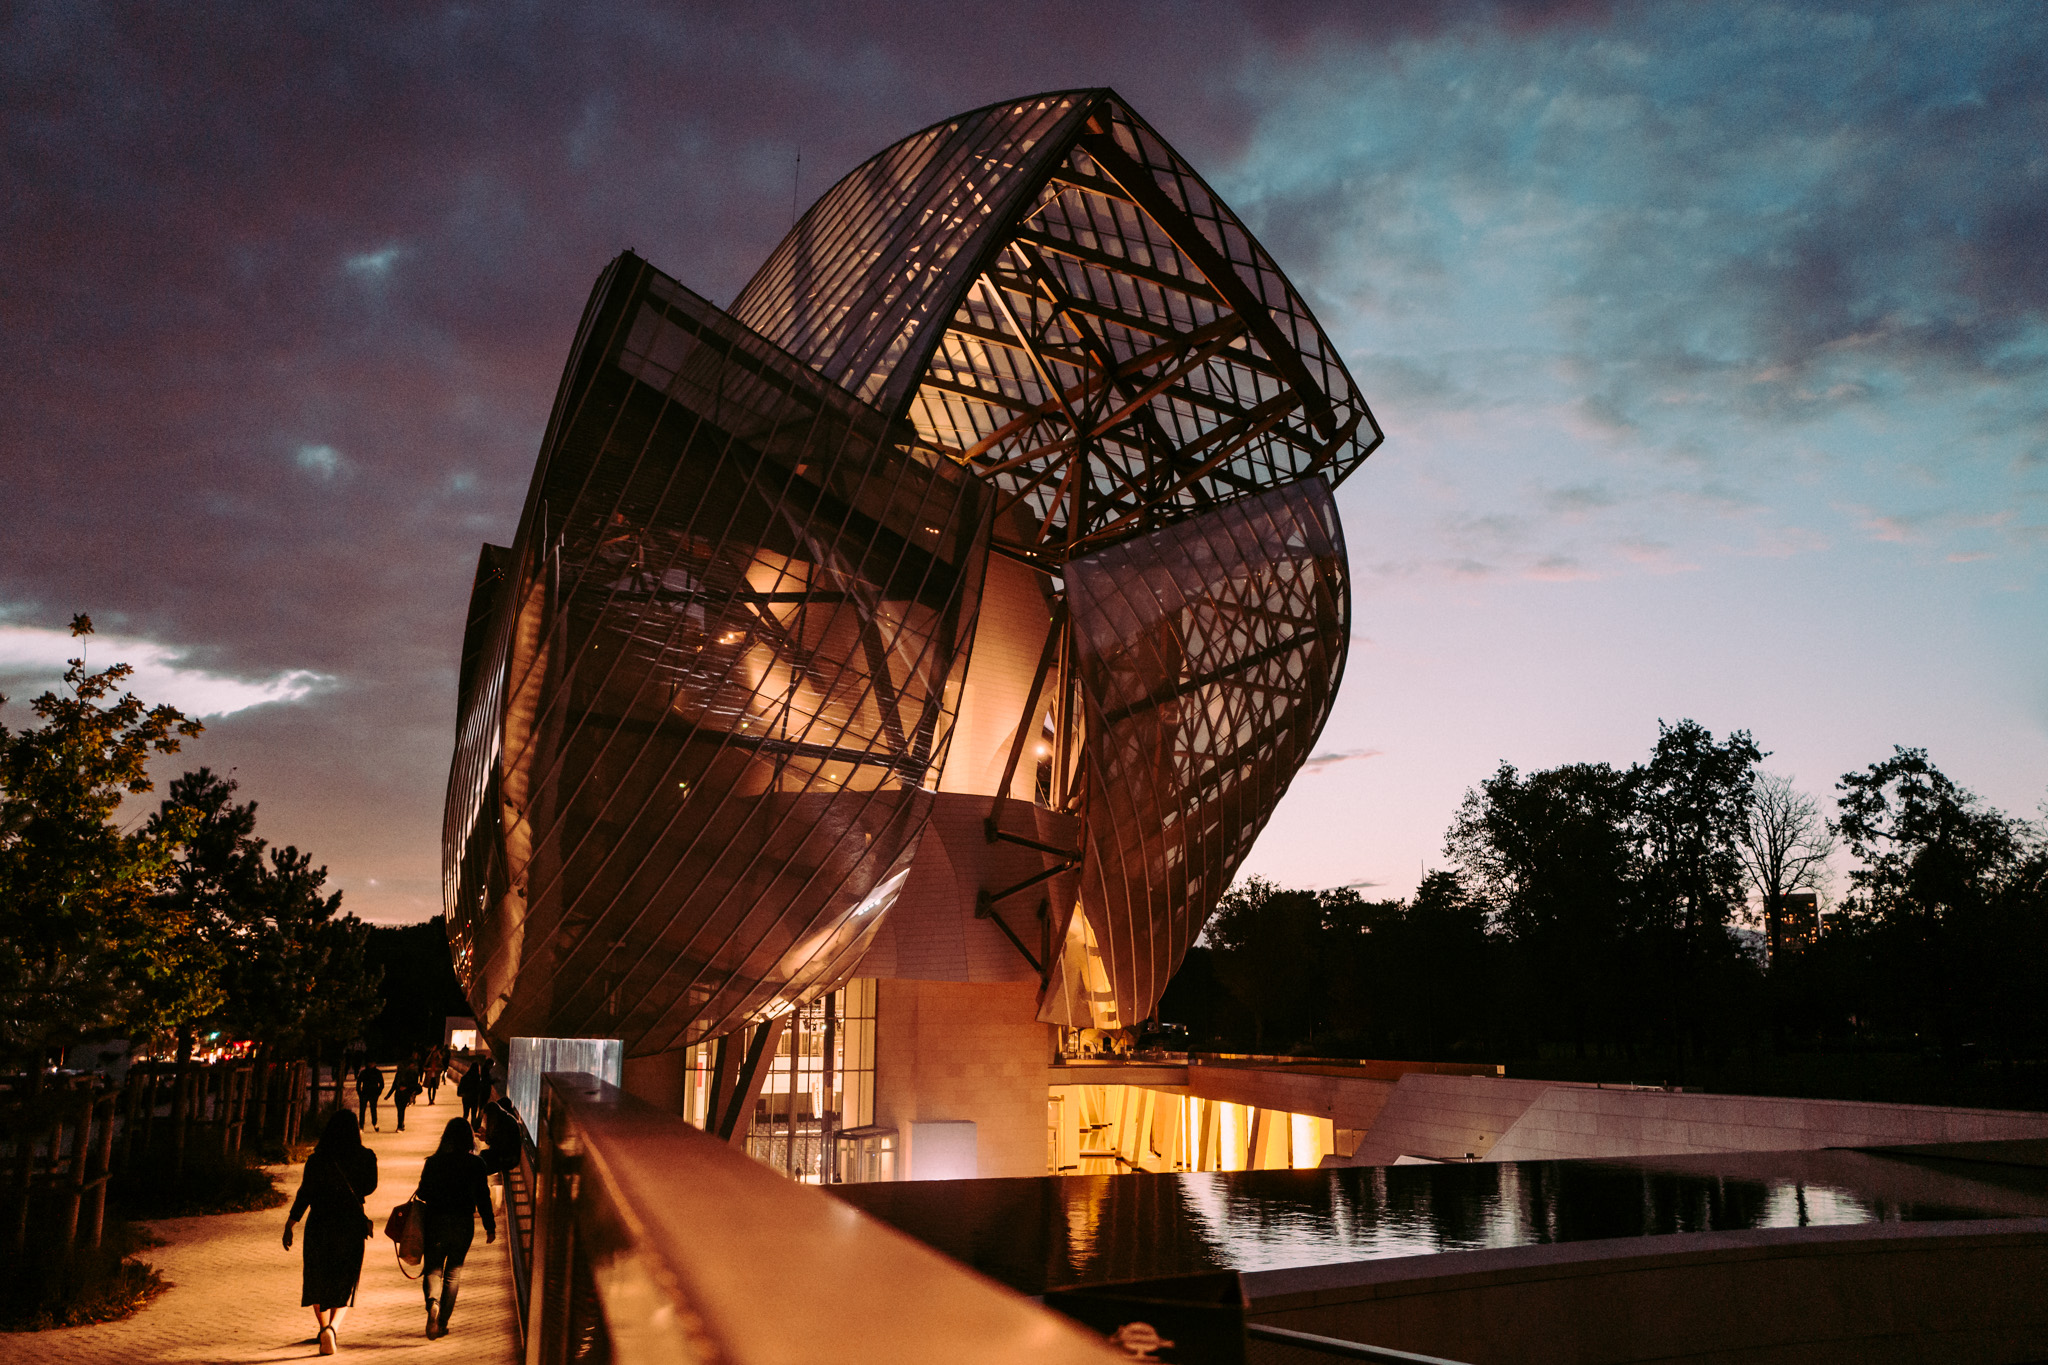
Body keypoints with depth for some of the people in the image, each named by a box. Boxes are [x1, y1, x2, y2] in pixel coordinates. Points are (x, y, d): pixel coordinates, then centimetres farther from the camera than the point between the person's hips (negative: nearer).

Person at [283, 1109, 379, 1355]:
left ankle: (325, 1328, 32)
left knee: (318, 1281, 21)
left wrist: (289, 1226, -2)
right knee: (344, 1283, 7)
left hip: (319, 1225, 1)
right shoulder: (365, 1157, -6)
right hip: (351, 1226, 0)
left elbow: (305, 1194, -10)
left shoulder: (316, 1159, -7)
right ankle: (332, 1328, -16)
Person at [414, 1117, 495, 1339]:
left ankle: (432, 1302, -21)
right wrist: (490, 1226, 2)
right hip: (463, 1224, 0)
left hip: (435, 1221, 0)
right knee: (453, 1271, 12)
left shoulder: (433, 1162, -2)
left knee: (433, 1268, 10)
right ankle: (442, 1323, 12)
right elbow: (482, 1196, -5)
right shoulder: (476, 1163, -5)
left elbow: (422, 1193, 3)